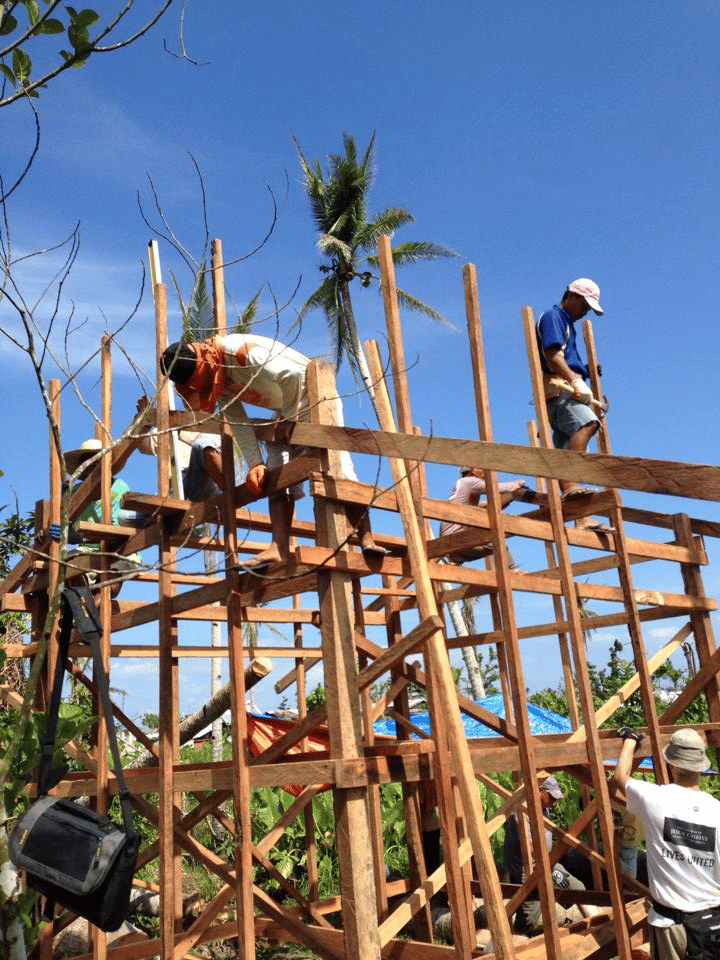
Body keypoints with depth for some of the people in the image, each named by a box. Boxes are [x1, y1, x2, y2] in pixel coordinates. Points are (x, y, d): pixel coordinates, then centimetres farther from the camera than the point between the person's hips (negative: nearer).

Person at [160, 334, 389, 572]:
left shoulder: (240, 350, -29)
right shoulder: (218, 379, -2)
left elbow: (290, 375, -36)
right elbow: (238, 421, -3)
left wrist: (288, 418, -21)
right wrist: (255, 464, -13)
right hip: (285, 412, 8)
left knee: (338, 470, -16)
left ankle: (366, 541, -12)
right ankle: (279, 549, -16)